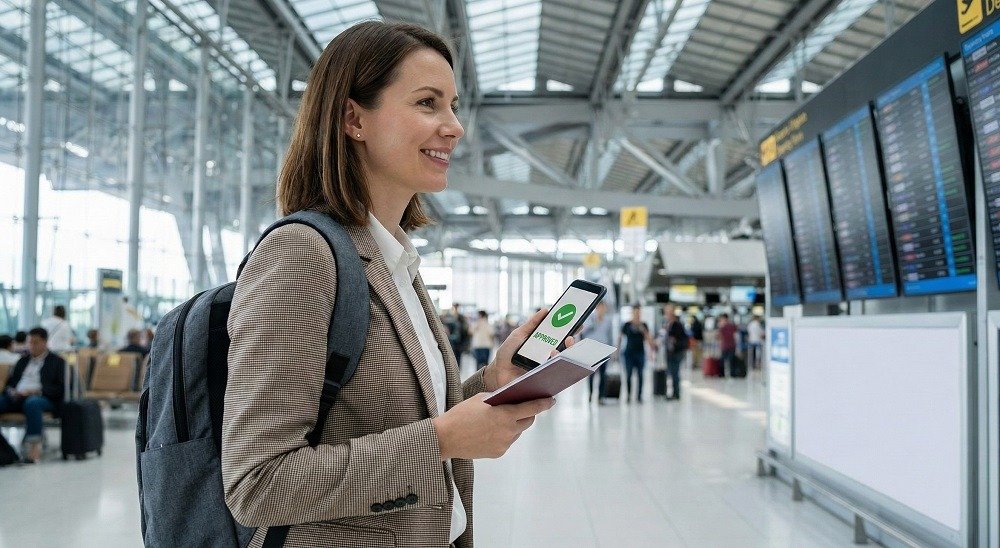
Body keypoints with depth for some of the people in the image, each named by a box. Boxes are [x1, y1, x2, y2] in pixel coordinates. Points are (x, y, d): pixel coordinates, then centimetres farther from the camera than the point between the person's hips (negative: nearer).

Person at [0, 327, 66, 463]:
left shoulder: (57, 361, 12)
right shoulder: (23, 361, 28)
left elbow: (60, 388, 1)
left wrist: (37, 391, -14)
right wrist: (11, 392, -1)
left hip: (40, 397, -5)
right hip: (16, 397, 5)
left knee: (32, 403, -40)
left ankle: (34, 444, -39)